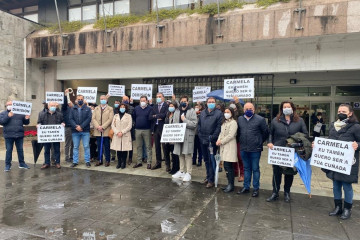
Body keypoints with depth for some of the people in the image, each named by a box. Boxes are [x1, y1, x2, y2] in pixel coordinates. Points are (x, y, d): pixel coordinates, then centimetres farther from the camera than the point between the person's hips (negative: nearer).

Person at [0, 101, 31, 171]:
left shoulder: (20, 113, 12)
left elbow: (25, 123, 13)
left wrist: (27, 119, -9)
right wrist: (8, 116, -19)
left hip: (19, 135, 2)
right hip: (9, 135, -2)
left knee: (20, 149, 7)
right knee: (9, 150, 3)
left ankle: (22, 163, 16)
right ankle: (7, 165, 12)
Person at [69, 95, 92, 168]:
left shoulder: (88, 109, 4)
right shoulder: (73, 109, 11)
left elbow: (89, 118, -6)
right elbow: (70, 119, 2)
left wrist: (81, 126, -14)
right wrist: (76, 126, -14)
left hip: (85, 131, -2)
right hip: (75, 131, 2)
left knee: (86, 146, 0)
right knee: (75, 147, 8)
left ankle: (87, 161, 8)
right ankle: (75, 162, 16)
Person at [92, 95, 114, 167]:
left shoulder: (110, 109, 4)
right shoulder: (96, 108, 14)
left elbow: (110, 119, -7)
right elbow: (93, 119, 5)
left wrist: (102, 127, -15)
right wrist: (97, 126, -11)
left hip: (106, 131, -3)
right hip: (98, 131, 3)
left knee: (107, 146, 2)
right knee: (99, 146, 8)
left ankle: (107, 160, 10)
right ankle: (100, 160, 17)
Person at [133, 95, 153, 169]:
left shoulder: (150, 108, -3)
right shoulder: (136, 108, 10)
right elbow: (133, 117, 18)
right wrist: (137, 123, 11)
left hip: (147, 130, -4)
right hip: (137, 130, 4)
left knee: (148, 147, 1)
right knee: (138, 146, 9)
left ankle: (149, 163, 6)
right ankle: (139, 162, 19)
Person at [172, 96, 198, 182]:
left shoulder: (191, 111, -3)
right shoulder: (177, 111, 12)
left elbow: (194, 124, -10)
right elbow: (174, 123, 15)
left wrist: (185, 120, -15)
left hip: (188, 136, -5)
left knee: (188, 154, -2)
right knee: (180, 154, 11)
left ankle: (188, 173, 6)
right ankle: (181, 171, 24)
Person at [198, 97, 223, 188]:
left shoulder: (219, 113, -6)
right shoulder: (202, 113, 13)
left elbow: (219, 127, -12)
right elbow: (199, 124, 15)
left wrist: (212, 137, -15)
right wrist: (200, 134, 4)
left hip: (212, 141, -6)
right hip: (203, 140, 6)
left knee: (211, 161, -1)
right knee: (206, 160, 16)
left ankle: (211, 180, 8)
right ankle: (208, 176, 31)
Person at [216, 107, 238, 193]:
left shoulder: (233, 123, -8)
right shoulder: (224, 122, 18)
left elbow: (230, 135, -15)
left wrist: (221, 141, -10)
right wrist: (218, 140, 0)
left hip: (230, 146, -8)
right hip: (223, 146, 8)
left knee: (228, 166, -8)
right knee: (226, 166, 9)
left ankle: (231, 185, 1)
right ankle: (229, 183, 19)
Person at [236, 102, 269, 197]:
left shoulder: (260, 119, -8)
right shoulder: (240, 119, 6)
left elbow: (266, 133, 0)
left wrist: (259, 142, 5)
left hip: (255, 149, -4)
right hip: (243, 149, 4)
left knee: (255, 169, 6)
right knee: (246, 168, 15)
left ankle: (256, 188, 19)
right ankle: (246, 187, 26)